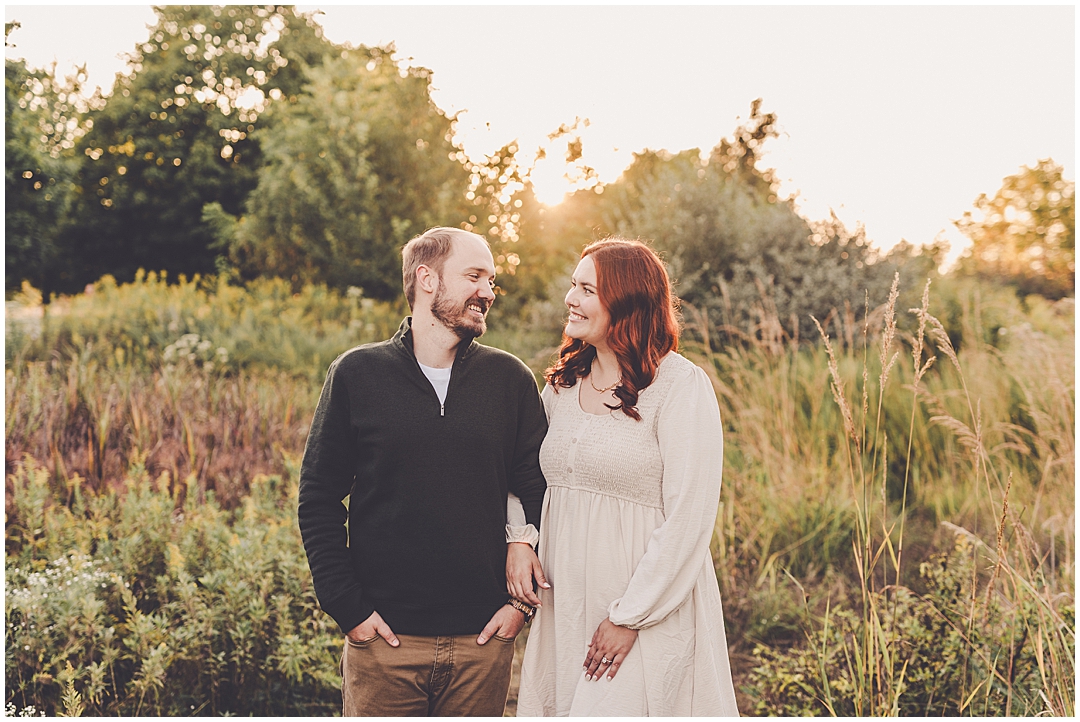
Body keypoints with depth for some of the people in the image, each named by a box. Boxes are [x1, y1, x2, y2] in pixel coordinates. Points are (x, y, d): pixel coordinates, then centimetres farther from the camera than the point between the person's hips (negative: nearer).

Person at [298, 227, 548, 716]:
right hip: (383, 638, -1)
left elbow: (540, 494, 7)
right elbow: (318, 500, 1)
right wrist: (348, 608, -5)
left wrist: (523, 602, -1)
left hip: (483, 641, 2)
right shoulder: (356, 374, 0)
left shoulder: (511, 380, 4)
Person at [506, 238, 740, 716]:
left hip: (648, 613, -6)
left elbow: (689, 519, -15)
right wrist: (518, 538, 4)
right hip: (563, 608, 6)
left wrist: (629, 617, -15)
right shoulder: (562, 384, 9)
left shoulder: (680, 385, -11)